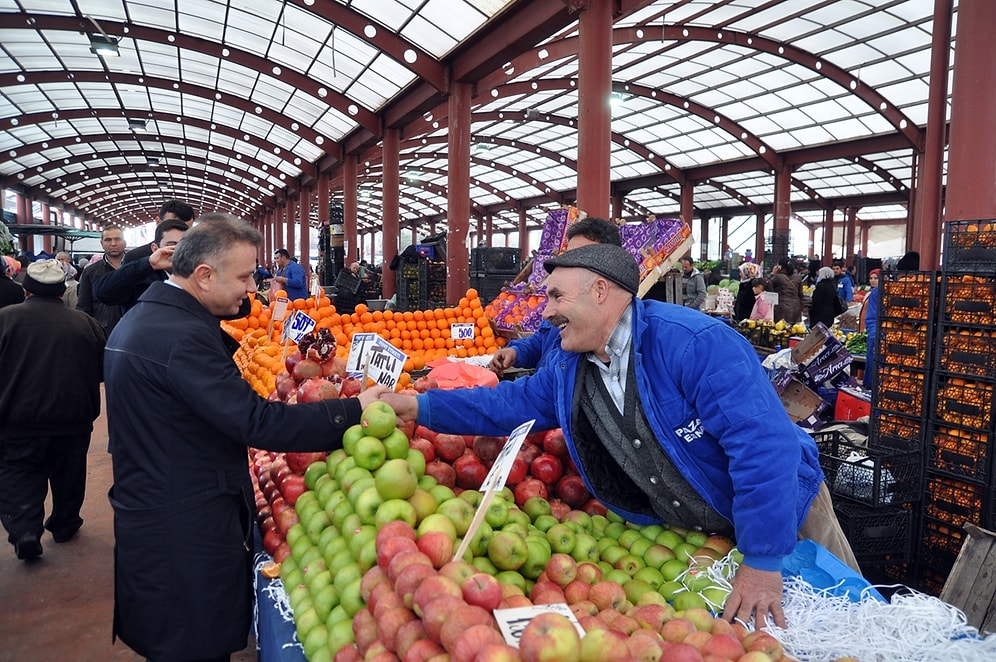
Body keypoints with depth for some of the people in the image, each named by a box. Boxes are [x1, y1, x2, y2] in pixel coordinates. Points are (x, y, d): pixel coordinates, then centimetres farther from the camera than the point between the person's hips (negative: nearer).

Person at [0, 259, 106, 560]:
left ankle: (24, 530, -7)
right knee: (68, 477, 19)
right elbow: (104, 369, 7)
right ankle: (64, 525, 34)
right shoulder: (86, 323, -3)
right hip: (74, 421, 2)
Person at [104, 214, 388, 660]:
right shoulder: (182, 335, -24)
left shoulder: (140, 318, 9)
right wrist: (353, 410, -23)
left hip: (147, 517, 10)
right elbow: (257, 423, -28)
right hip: (186, 534, -10)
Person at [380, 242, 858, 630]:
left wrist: (762, 562, -32)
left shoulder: (695, 343, -31)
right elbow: (510, 404, 3)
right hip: (680, 536, 5)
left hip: (785, 515, -4)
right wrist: (418, 406, -5)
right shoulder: (566, 368, -6)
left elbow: (764, 444, -34)